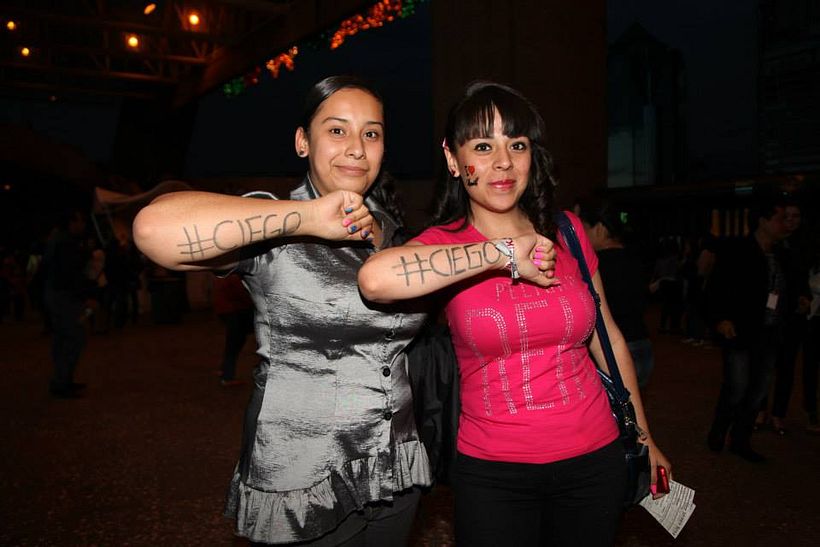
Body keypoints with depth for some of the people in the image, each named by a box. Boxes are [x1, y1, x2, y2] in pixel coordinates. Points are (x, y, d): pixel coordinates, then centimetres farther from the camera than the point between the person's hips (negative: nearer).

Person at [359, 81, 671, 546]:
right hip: (493, 472, -3)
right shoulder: (444, 244, -10)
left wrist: (643, 438, 15)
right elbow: (376, 279, -34)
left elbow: (607, 338, 10)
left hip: (595, 458, 3)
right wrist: (502, 253, -28)